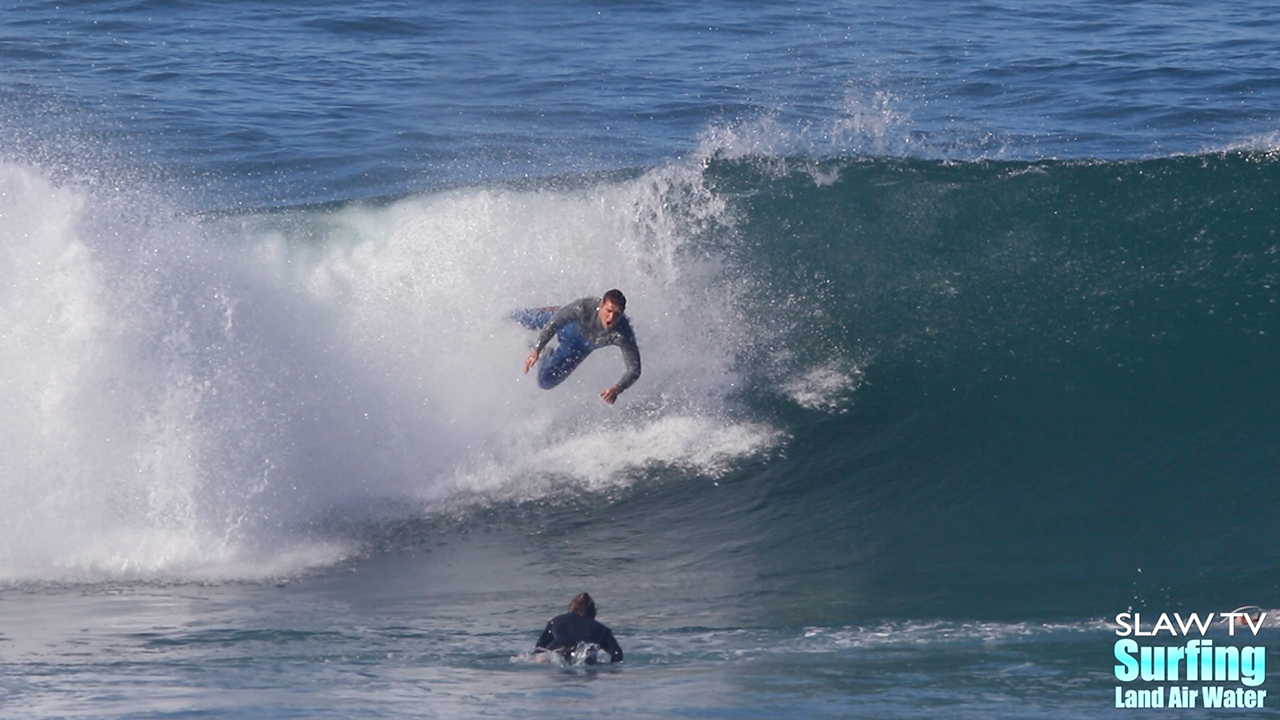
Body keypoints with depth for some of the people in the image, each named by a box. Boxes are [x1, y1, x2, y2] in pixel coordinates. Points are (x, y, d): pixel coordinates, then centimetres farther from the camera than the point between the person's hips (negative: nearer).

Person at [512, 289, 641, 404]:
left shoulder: (623, 334, -45)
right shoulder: (584, 307, -44)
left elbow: (634, 369, -41)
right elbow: (553, 324, -30)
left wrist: (617, 389, -59)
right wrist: (536, 351, -37)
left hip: (582, 346, 0)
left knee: (546, 381, 2)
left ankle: (545, 358, 36)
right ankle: (513, 315, 65)